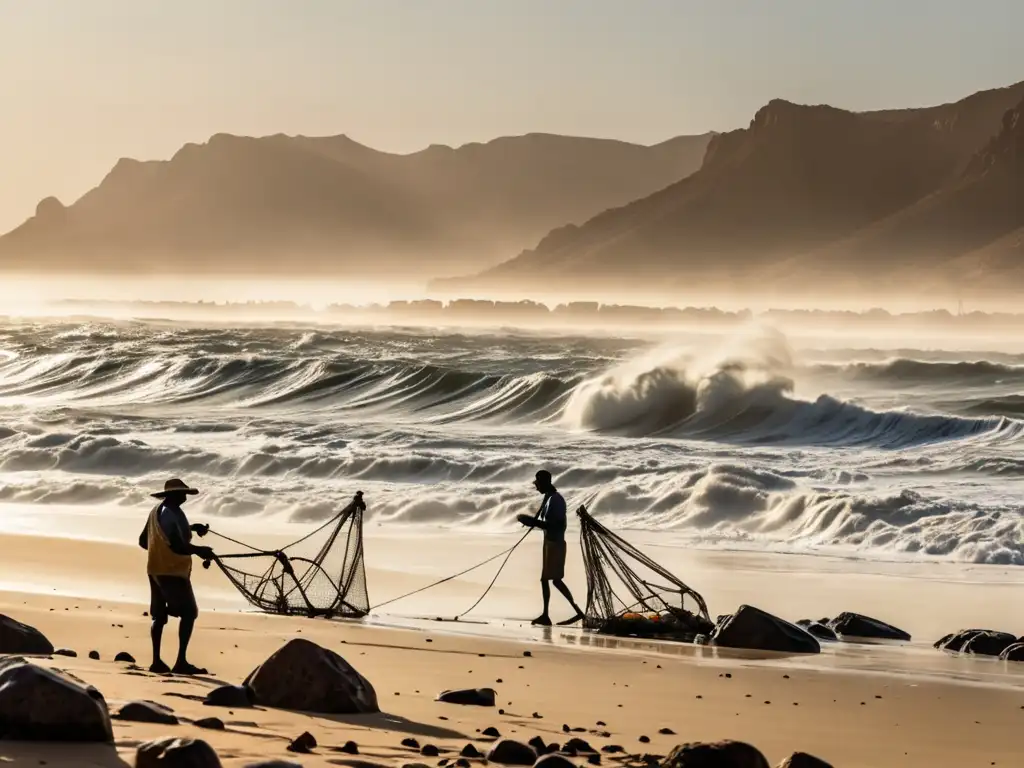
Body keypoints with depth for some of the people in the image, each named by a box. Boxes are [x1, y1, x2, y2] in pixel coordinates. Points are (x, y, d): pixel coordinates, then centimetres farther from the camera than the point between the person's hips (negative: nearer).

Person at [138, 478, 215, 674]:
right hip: (173, 571, -9)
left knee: (159, 615, 12)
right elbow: (178, 545, -24)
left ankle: (157, 661, 11)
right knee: (189, 613, -8)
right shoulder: (172, 513, -17)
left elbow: (143, 541, 20)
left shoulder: (156, 511, 12)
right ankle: (181, 662, -14)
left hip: (155, 569, 9)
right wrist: (199, 550, -13)